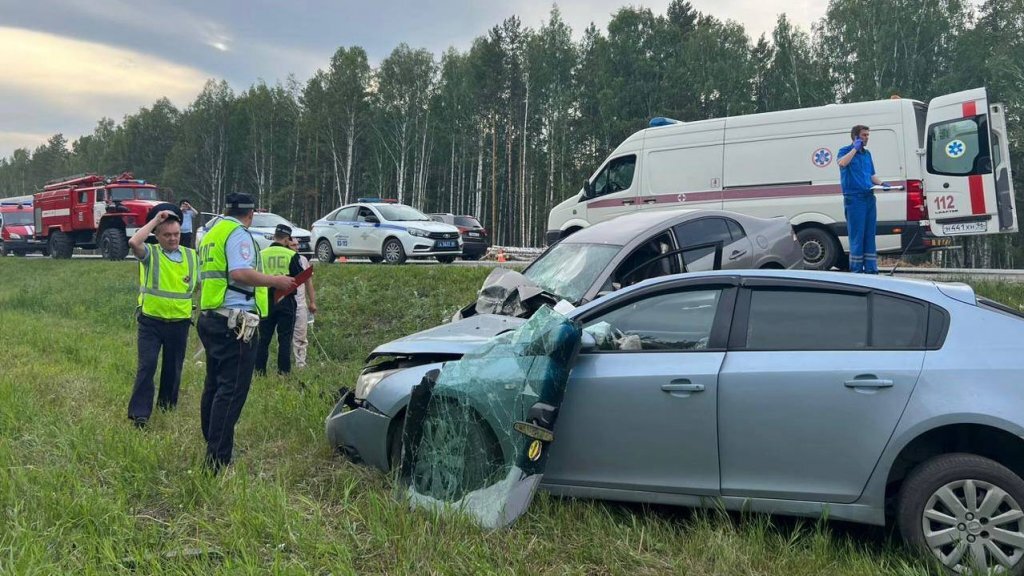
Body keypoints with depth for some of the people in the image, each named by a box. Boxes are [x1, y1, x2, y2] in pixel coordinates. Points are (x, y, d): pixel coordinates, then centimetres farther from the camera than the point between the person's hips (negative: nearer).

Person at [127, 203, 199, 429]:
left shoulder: (192, 256, 5)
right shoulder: (150, 254, -5)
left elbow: (199, 286, 16)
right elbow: (133, 242, -28)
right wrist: (156, 219, -20)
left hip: (179, 323, 3)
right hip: (151, 321, -3)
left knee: (173, 368, 14)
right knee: (147, 366, -9)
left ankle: (168, 405, 31)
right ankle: (139, 413, -5)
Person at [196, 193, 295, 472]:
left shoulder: (210, 235, 18)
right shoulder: (238, 234, -10)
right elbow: (240, 272, -24)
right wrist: (275, 281, -13)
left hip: (210, 317, 10)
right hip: (235, 320, -10)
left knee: (214, 386, 16)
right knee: (232, 391, -9)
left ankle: (212, 449, 26)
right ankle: (218, 461, -10)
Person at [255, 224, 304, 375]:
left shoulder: (262, 254, 0)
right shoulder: (291, 255, -7)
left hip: (267, 300, 2)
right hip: (286, 300, -2)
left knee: (264, 337, 10)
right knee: (285, 338, 4)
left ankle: (260, 370, 12)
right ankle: (283, 370, 3)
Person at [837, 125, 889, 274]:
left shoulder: (867, 154, 18)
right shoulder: (845, 151, -1)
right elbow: (842, 163, -24)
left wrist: (881, 183, 7)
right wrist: (855, 148, -14)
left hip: (869, 198, 7)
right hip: (854, 198, -7)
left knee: (870, 235, 7)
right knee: (857, 235, -6)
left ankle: (871, 269, 12)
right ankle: (856, 270, 0)